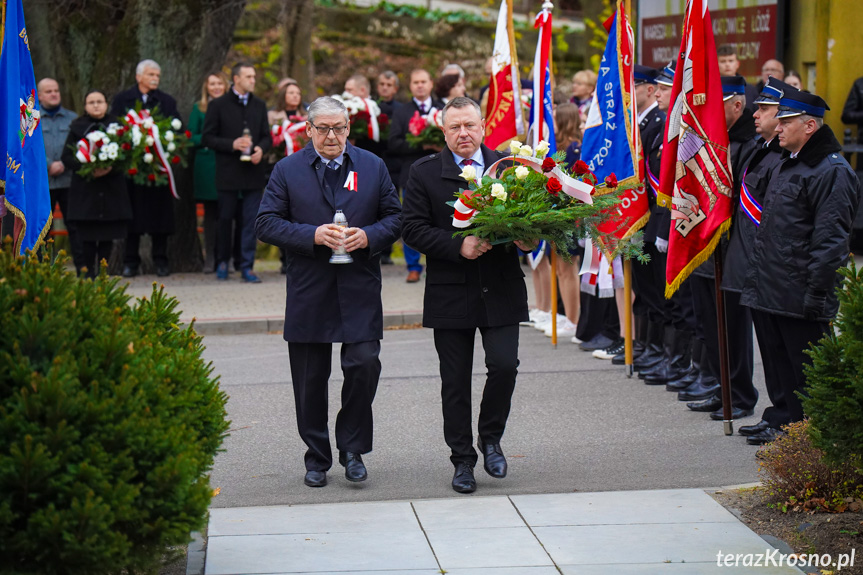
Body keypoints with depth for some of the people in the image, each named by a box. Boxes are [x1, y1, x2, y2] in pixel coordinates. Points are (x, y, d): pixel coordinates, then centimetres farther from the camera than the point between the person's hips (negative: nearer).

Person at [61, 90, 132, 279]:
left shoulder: (116, 125, 8)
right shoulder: (78, 127, 7)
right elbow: (67, 157, 2)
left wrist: (111, 168, -14)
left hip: (112, 189, 1)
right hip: (85, 189, -1)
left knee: (108, 234, 0)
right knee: (87, 235, -4)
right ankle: (87, 270, 3)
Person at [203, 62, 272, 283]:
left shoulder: (259, 105, 11)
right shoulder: (218, 105, -1)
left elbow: (267, 137, 14)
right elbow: (208, 138, -2)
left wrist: (261, 149, -8)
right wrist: (232, 144, -15)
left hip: (253, 172, 3)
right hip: (228, 173, -3)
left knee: (251, 221, -1)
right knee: (225, 220, 7)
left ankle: (247, 267, 3)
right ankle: (222, 263, 23)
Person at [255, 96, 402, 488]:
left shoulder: (373, 166, 8)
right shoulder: (287, 170, 4)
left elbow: (396, 217, 9)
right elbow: (266, 223, -2)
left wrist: (368, 236, -11)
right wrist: (313, 235, -15)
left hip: (360, 289, 0)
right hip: (308, 291, 0)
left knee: (364, 364, -11)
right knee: (310, 379, 5)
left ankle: (352, 448, 7)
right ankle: (316, 458, 19)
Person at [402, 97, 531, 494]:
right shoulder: (424, 173, 2)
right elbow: (413, 229, -6)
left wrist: (526, 238, -11)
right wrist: (458, 246, -17)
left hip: (500, 289, 1)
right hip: (450, 293, -1)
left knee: (505, 364, -10)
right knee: (455, 381, 5)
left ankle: (491, 438, 16)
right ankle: (462, 460, 17)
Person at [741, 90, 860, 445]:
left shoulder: (832, 172, -14)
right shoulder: (786, 166, 17)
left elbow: (830, 239, -19)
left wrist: (816, 292, -22)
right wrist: (756, 275, 21)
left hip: (800, 295, -10)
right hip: (770, 289, 10)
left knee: (806, 367, -2)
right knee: (777, 359, 16)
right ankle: (782, 420, 27)